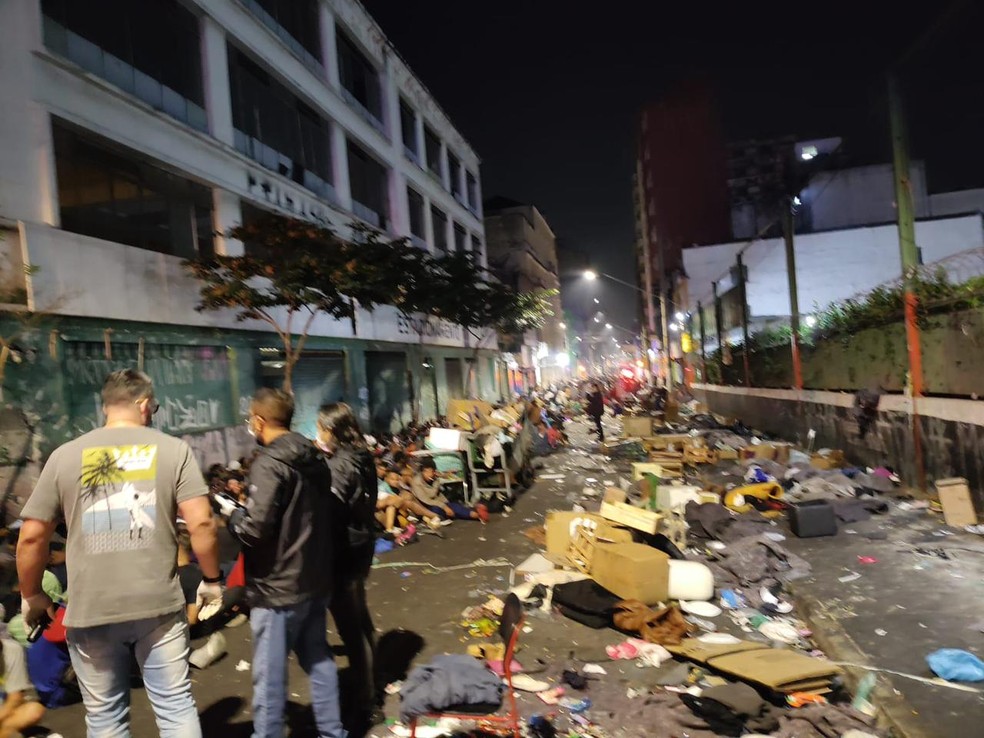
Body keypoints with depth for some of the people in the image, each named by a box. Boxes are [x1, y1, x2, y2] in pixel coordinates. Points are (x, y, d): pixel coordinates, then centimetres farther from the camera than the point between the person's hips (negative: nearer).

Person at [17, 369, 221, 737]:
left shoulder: (65, 455, 1)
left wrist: (31, 595, 17)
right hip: (159, 604, -1)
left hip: (90, 610, 2)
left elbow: (31, 536, 2)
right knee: (176, 706, 10)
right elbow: (201, 523, -11)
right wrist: (211, 579, 3)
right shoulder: (173, 449, -4)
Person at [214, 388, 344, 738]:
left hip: (279, 585, -8)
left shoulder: (270, 464, -19)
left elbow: (256, 529, -24)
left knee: (269, 674, 6)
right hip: (315, 577, 8)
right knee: (318, 659, 19)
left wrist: (232, 513, -4)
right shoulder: (315, 458, 6)